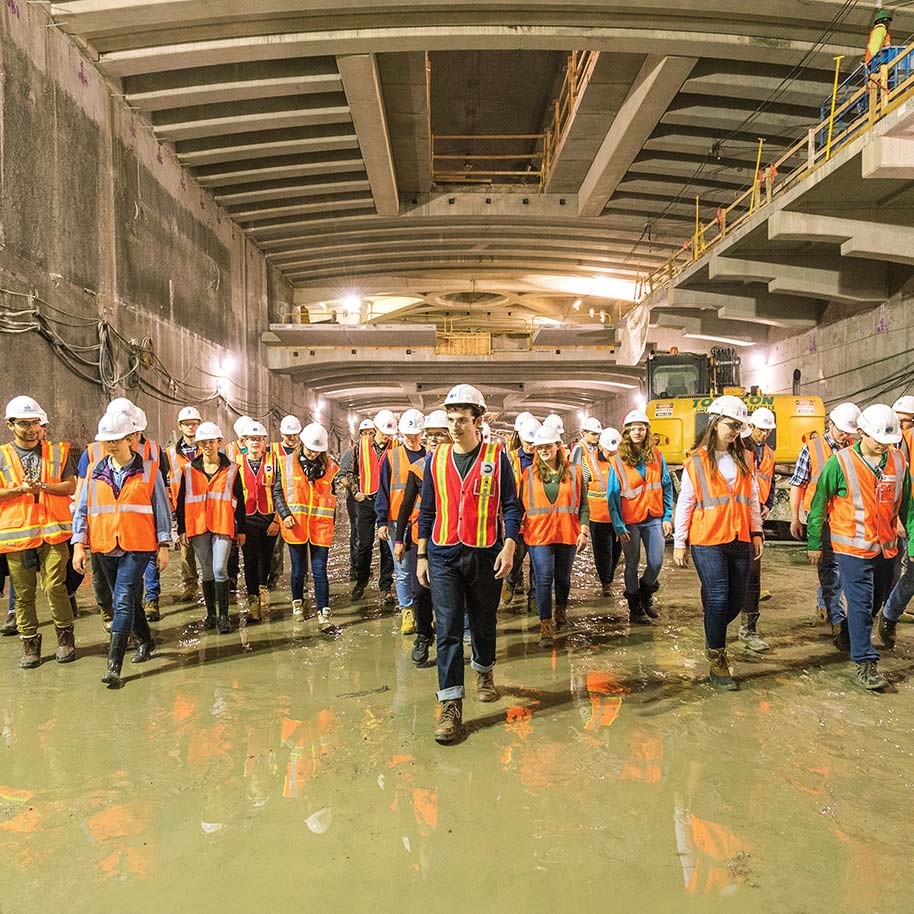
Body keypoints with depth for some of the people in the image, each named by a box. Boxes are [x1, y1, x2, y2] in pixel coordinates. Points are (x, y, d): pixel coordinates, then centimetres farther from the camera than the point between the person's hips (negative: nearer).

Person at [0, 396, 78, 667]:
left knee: (55, 586, -7)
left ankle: (65, 638, 11)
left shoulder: (58, 452, 8)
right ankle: (30, 645, 19)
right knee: (23, 593, 6)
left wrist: (43, 486, -13)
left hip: (52, 532, -1)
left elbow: (71, 486, 1)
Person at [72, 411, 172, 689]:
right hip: (105, 548, 4)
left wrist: (164, 545, -1)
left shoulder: (148, 470, -1)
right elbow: (82, 510, 9)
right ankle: (146, 641, 38)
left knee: (124, 602, -12)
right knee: (128, 600, 15)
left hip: (137, 547, -4)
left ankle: (114, 666, -11)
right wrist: (79, 544, 0)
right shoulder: (94, 472, 7)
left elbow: (162, 509, 1)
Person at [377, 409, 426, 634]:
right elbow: (383, 491, 3)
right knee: (402, 571, 4)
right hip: (397, 522, 0)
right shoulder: (392, 457, 3)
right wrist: (382, 521, -4)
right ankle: (407, 611, 15)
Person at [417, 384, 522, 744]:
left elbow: (511, 506, 0)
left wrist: (508, 547, -12)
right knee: (447, 630, -3)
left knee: (484, 623, 16)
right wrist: (421, 556, 7)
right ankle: (451, 707, 1)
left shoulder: (497, 457, -2)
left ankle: (484, 672, 43)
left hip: (485, 555, -1)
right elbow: (426, 511, 9)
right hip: (444, 556, 1)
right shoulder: (436, 458, 5)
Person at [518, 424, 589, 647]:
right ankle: (546, 627, -1)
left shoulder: (574, 472, 5)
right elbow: (520, 505, 8)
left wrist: (584, 531, -2)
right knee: (544, 580, -5)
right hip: (539, 535, -1)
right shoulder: (528, 474, 4)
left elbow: (583, 504, 6)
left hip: (567, 535, 1)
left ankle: (561, 610, 40)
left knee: (563, 577, 15)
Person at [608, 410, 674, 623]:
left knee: (656, 562, 3)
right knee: (632, 564, 8)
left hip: (654, 518, 2)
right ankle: (635, 609, 23)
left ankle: (645, 595, 32)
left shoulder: (656, 455, 3)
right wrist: (618, 525, -10)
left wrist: (667, 516, 0)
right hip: (630, 520, -2)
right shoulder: (618, 460, -5)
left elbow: (666, 487, 6)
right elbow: (612, 495, -6)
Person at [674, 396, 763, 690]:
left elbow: (752, 498, 15)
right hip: (708, 542, -5)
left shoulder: (743, 459, 10)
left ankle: (714, 631, 37)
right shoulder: (696, 461, -3)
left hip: (739, 541, 5)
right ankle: (717, 662, 8)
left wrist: (756, 532, 10)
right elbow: (684, 504, -2)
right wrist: (679, 543, -2)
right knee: (718, 599, -4)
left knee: (737, 600, 8)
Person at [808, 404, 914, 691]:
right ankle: (865, 663, 4)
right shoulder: (841, 462, -13)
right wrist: (814, 543, -2)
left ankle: (849, 633, 44)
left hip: (887, 547, 5)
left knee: (877, 601, 19)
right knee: (861, 604, -4)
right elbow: (819, 503, -5)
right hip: (853, 548, -5)